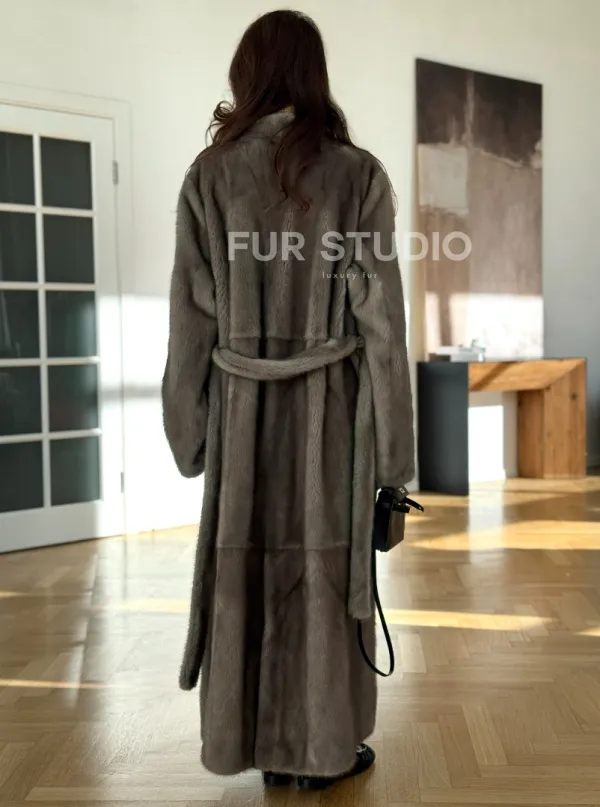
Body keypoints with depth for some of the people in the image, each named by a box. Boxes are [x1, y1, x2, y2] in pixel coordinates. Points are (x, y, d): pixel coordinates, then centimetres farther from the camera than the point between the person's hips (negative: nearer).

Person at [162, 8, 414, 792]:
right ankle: (323, 745, 18)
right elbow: (380, 316, -8)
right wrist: (391, 435, -2)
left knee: (246, 566, 11)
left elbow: (191, 313, -1)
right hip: (330, 405, -2)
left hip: (242, 405, 2)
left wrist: (191, 423, 7)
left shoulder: (210, 174, -1)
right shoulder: (358, 174, -5)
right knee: (325, 567, 7)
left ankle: (260, 738, 22)